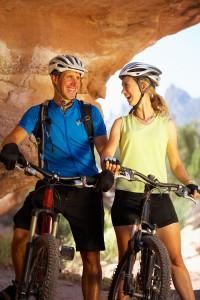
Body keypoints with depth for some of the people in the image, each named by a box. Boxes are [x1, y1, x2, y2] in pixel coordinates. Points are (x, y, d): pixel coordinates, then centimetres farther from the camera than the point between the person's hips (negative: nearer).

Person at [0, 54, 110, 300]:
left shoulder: (90, 113, 7)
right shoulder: (37, 113, 7)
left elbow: (103, 146, -3)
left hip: (85, 189, 0)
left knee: (91, 257, -3)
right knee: (21, 231, -19)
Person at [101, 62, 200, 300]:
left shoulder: (167, 124, 9)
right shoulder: (122, 123, 8)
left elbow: (175, 162, 13)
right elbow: (107, 152, -5)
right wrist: (109, 161, -28)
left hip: (158, 197, 0)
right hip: (127, 197, 0)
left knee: (175, 259, -2)